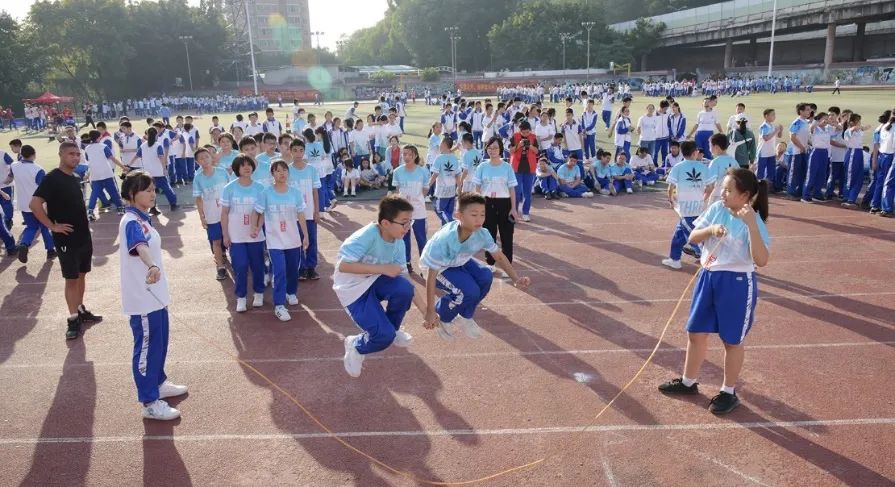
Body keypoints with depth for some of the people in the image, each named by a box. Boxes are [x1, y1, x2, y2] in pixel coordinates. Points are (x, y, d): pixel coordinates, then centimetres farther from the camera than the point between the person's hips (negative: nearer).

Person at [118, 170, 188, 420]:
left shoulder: (143, 218, 9)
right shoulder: (131, 222, -22)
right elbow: (139, 245, -44)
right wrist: (152, 266, -62)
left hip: (155, 294, 9)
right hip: (142, 298, -9)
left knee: (159, 342, 22)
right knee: (146, 347, 1)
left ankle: (159, 383, 40)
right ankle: (150, 403, 11)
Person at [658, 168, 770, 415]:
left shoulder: (754, 223, -16)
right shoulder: (716, 209, -1)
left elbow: (761, 260, -27)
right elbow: (692, 237, 1)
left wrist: (752, 225, -34)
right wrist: (711, 229, -19)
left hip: (737, 283, -6)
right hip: (708, 276, 6)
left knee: (732, 340, 9)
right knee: (696, 332, 16)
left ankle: (729, 392, 27)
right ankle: (688, 382, 34)